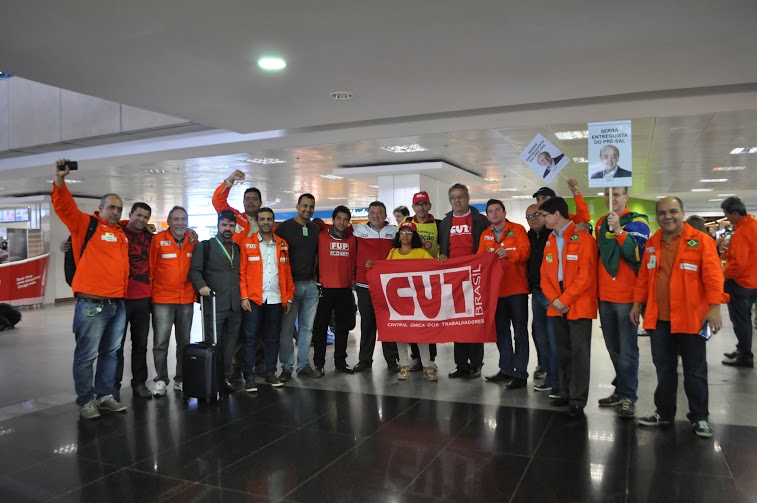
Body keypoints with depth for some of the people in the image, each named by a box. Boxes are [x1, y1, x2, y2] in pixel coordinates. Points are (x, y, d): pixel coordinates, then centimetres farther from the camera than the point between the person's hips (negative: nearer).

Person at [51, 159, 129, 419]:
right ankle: (85, 400, 12)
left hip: (118, 303, 6)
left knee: (110, 353, 13)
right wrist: (59, 180, -28)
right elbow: (65, 207, -15)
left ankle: (105, 396, 23)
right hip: (92, 304, -6)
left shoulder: (122, 232, 16)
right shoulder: (86, 224, -1)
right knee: (87, 355, 1)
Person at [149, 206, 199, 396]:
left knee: (184, 342, 11)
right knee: (160, 343, -1)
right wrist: (150, 293, -1)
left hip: (187, 300, 3)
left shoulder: (193, 240, 4)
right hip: (162, 300, -3)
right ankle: (161, 380, 13)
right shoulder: (158, 239, -6)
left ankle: (181, 379, 22)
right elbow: (150, 268, -3)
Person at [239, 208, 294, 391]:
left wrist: (289, 297, 5)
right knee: (250, 338, 1)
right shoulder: (247, 244, 0)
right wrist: (244, 296, -10)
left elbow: (287, 273, 9)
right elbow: (242, 272, -3)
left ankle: (270, 374, 22)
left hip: (276, 300, 3)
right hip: (253, 300, -3)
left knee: (272, 338, 11)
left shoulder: (282, 245, 9)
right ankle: (249, 377, 9)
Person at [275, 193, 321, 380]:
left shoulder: (316, 229, 11)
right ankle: (286, 367, 9)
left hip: (311, 285, 5)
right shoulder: (284, 227, -4)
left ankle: (304, 365, 19)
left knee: (307, 327, 10)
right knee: (286, 328, -1)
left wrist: (316, 274, 13)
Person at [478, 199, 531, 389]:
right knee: (501, 330, 12)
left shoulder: (517, 229, -2)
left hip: (517, 288, -5)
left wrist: (508, 253, -29)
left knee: (520, 331, 1)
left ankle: (520, 373, 7)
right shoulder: (485, 235, 11)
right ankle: (506, 370, 24)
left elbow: (525, 251, -13)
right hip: (495, 288, 5)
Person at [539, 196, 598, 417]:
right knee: (563, 352, 14)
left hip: (579, 306, -7)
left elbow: (586, 275, -17)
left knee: (579, 353, 0)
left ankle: (577, 400, 8)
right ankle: (567, 393, 26)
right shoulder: (550, 241, 13)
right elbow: (545, 274, 10)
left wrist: (565, 299, -16)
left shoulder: (583, 238, -10)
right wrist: (554, 299, -6)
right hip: (557, 306, 7)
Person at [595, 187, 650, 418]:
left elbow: (637, 254, -20)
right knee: (613, 347, 14)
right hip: (604, 295, 6)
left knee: (627, 349, -2)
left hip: (626, 295, -6)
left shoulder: (637, 221, -6)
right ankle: (621, 390, 26)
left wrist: (618, 230, -27)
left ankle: (628, 396, 7)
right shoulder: (601, 222, 12)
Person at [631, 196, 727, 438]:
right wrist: (637, 303, 10)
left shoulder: (701, 240, -7)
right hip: (658, 319, 4)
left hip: (690, 318, -4)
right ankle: (664, 412, 27)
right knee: (664, 369, 14)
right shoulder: (651, 244, 8)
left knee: (695, 371, 7)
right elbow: (643, 276, 12)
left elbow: (713, 276, -11)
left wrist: (714, 307, -17)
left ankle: (699, 417, 22)